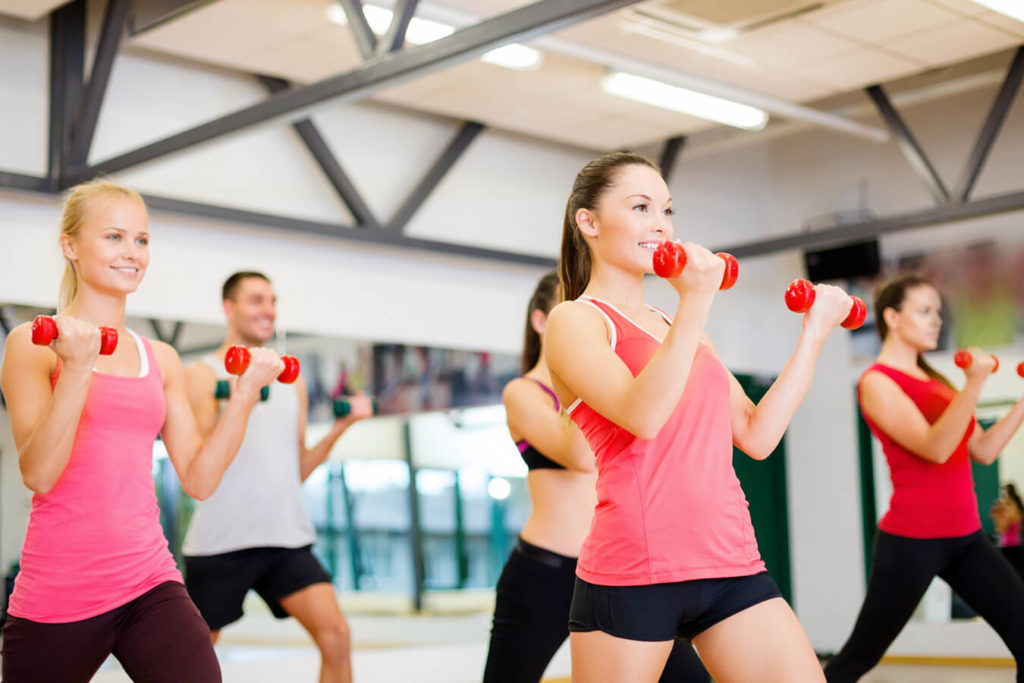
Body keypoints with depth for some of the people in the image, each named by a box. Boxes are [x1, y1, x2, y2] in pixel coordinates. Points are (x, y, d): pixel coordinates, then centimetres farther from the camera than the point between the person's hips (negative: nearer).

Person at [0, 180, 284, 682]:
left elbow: (199, 480, 8)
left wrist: (245, 393, 0)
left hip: (150, 584, 3)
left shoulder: (161, 360, 11)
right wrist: (78, 368, -22)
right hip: (56, 597, -3)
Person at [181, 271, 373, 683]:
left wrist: (341, 426, 3)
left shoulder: (292, 382, 15)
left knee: (335, 634, -12)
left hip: (287, 537, 4)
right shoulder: (203, 375, 0)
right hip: (220, 540, -3)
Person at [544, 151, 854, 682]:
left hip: (731, 565, 6)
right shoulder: (574, 320, 0)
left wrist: (813, 333, 14)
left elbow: (757, 436, 13)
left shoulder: (681, 329, 20)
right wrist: (695, 303, -23)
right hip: (633, 572, -6)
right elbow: (642, 417, -19)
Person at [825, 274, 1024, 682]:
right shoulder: (877, 382, -9)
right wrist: (974, 384, -30)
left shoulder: (935, 381, 14)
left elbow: (983, 450, 12)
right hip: (912, 540, -7)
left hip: (965, 537, 7)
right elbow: (935, 448, -21)